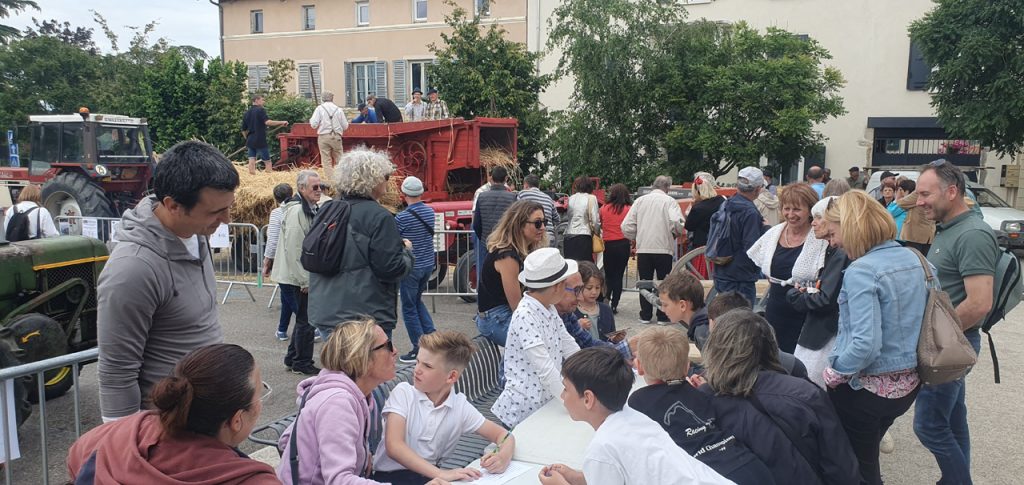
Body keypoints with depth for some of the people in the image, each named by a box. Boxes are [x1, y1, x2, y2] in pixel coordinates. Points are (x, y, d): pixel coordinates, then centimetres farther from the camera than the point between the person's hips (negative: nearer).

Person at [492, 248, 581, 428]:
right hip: (524, 409, -8)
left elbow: (569, 346, 11)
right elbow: (545, 369, -27)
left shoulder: (549, 309, 6)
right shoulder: (525, 317, -22)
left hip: (547, 402, 8)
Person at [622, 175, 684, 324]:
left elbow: (626, 226, 1)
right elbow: (676, 222, -19)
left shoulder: (640, 200, 5)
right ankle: (663, 316, 11)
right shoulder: (669, 201, -4)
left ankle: (645, 315, 15)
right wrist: (676, 233, 2)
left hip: (643, 249, 3)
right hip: (664, 249, -2)